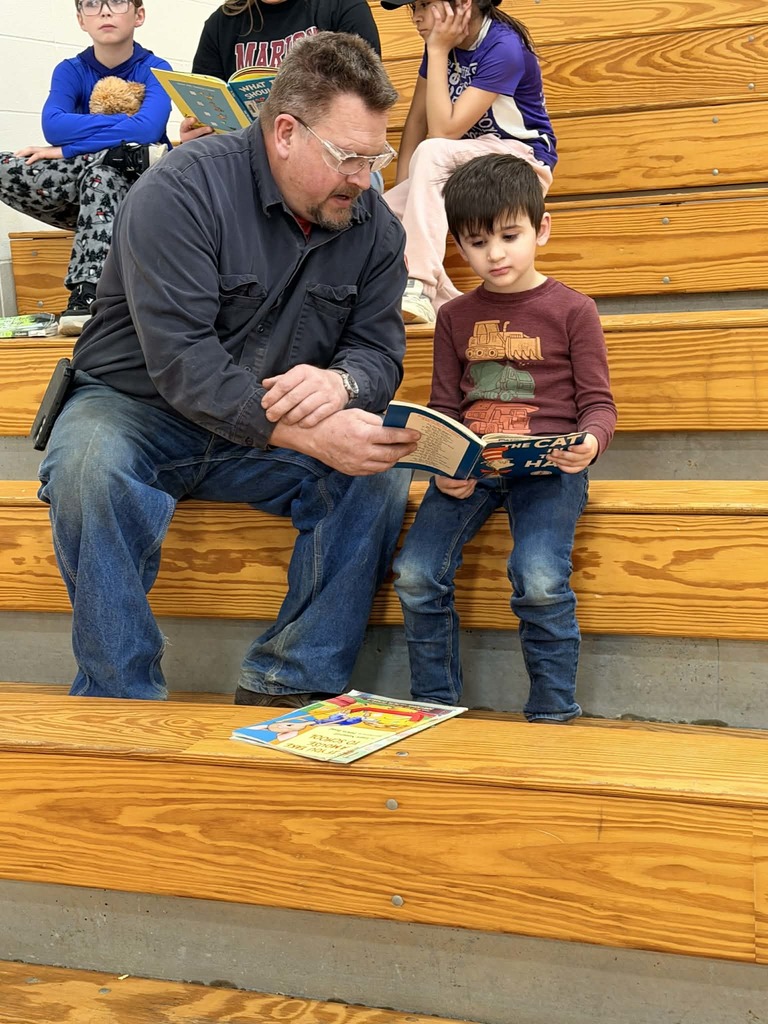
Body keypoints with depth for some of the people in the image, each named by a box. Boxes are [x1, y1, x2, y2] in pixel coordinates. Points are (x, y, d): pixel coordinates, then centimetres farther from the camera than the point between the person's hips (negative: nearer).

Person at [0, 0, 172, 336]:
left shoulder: (154, 70, -5)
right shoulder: (71, 71, 3)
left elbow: (149, 130, -25)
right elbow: (53, 125, -17)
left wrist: (67, 149, -22)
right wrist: (126, 124, -22)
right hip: (88, 199, 3)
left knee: (101, 169, -36)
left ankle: (89, 292, -42)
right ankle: (134, 156, -23)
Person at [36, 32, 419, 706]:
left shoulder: (374, 226, -1)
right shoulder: (182, 190, -20)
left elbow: (380, 348, -1)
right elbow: (181, 361, -28)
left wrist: (340, 383, -29)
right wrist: (307, 435, -39)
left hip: (277, 434, 4)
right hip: (137, 409, -4)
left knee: (382, 472, -22)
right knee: (89, 468, -37)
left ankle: (287, 688, -16)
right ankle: (123, 702, -23)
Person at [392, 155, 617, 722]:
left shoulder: (572, 309, 4)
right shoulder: (456, 317, 15)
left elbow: (598, 402, 3)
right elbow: (444, 408, 14)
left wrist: (590, 442, -20)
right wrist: (442, 467, -6)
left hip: (548, 466, -4)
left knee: (540, 579, -27)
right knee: (416, 573, -15)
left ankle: (553, 718, -7)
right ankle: (435, 712, 4)